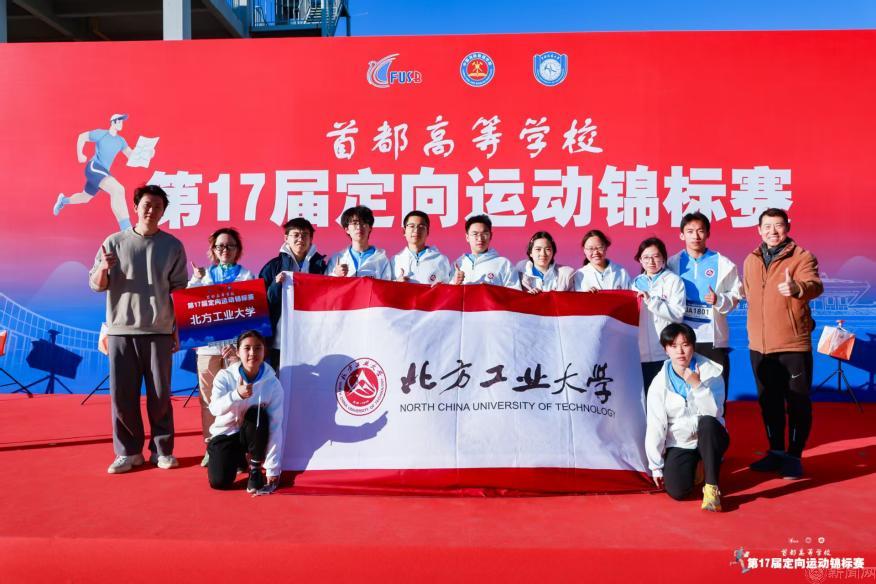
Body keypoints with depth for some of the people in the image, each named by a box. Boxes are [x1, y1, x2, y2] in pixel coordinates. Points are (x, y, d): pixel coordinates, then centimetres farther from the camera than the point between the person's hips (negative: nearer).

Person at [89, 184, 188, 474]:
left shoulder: (172, 246, 5)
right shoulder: (114, 242, 4)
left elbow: (179, 290, 7)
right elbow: (96, 284, 4)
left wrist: (177, 328, 3)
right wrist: (104, 269, -19)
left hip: (159, 331, 0)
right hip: (121, 329, 1)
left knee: (159, 394, 4)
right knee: (122, 393, 3)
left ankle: (162, 449, 17)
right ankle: (128, 451, 17)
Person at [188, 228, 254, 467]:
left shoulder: (247, 276, 6)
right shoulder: (203, 275, 14)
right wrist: (196, 280, -3)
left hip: (236, 343, -2)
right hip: (207, 344, 3)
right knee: (208, 397, 4)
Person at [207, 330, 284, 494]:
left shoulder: (273, 384, -16)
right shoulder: (225, 376, -13)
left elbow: (275, 426, -18)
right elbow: (215, 409, -29)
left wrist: (273, 468, -21)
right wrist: (237, 394, -50)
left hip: (254, 436, -1)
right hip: (226, 434, 1)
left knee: (257, 414, -32)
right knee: (219, 482, -19)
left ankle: (255, 470, -13)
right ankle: (238, 460, 18)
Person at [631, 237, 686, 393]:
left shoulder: (674, 281, -2)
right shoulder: (636, 283, 13)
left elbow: (678, 313, -14)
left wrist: (651, 301, -17)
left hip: (667, 352, -4)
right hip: (642, 352, 4)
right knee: (646, 395, 10)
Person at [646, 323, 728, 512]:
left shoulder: (712, 372, -9)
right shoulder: (659, 383, -7)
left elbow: (714, 413, -21)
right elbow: (655, 427, -5)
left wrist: (697, 385, -32)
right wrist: (656, 466, -5)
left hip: (710, 438, -1)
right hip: (679, 444, 1)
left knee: (707, 422, -35)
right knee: (676, 491, -21)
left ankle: (712, 487, -24)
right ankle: (694, 468, 15)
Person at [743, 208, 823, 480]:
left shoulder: (802, 256, -6)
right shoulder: (750, 261, 10)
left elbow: (815, 285, -25)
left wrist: (797, 288, -47)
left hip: (793, 343, -5)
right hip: (759, 345, 5)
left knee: (798, 402, 2)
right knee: (768, 401, 14)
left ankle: (793, 456, 15)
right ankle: (776, 451, 28)